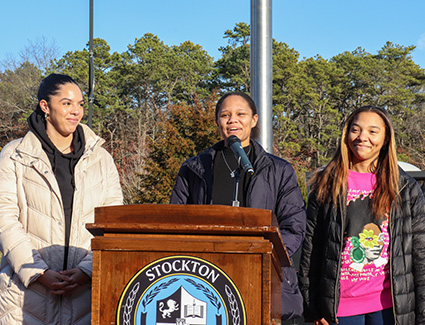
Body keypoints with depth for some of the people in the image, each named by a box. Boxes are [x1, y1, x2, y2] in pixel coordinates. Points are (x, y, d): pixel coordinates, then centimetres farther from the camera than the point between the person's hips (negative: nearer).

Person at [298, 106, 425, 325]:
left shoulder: (406, 189, 7)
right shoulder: (326, 186, 7)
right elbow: (310, 249, 6)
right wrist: (312, 307, 2)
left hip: (389, 305, 0)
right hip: (340, 305, 0)